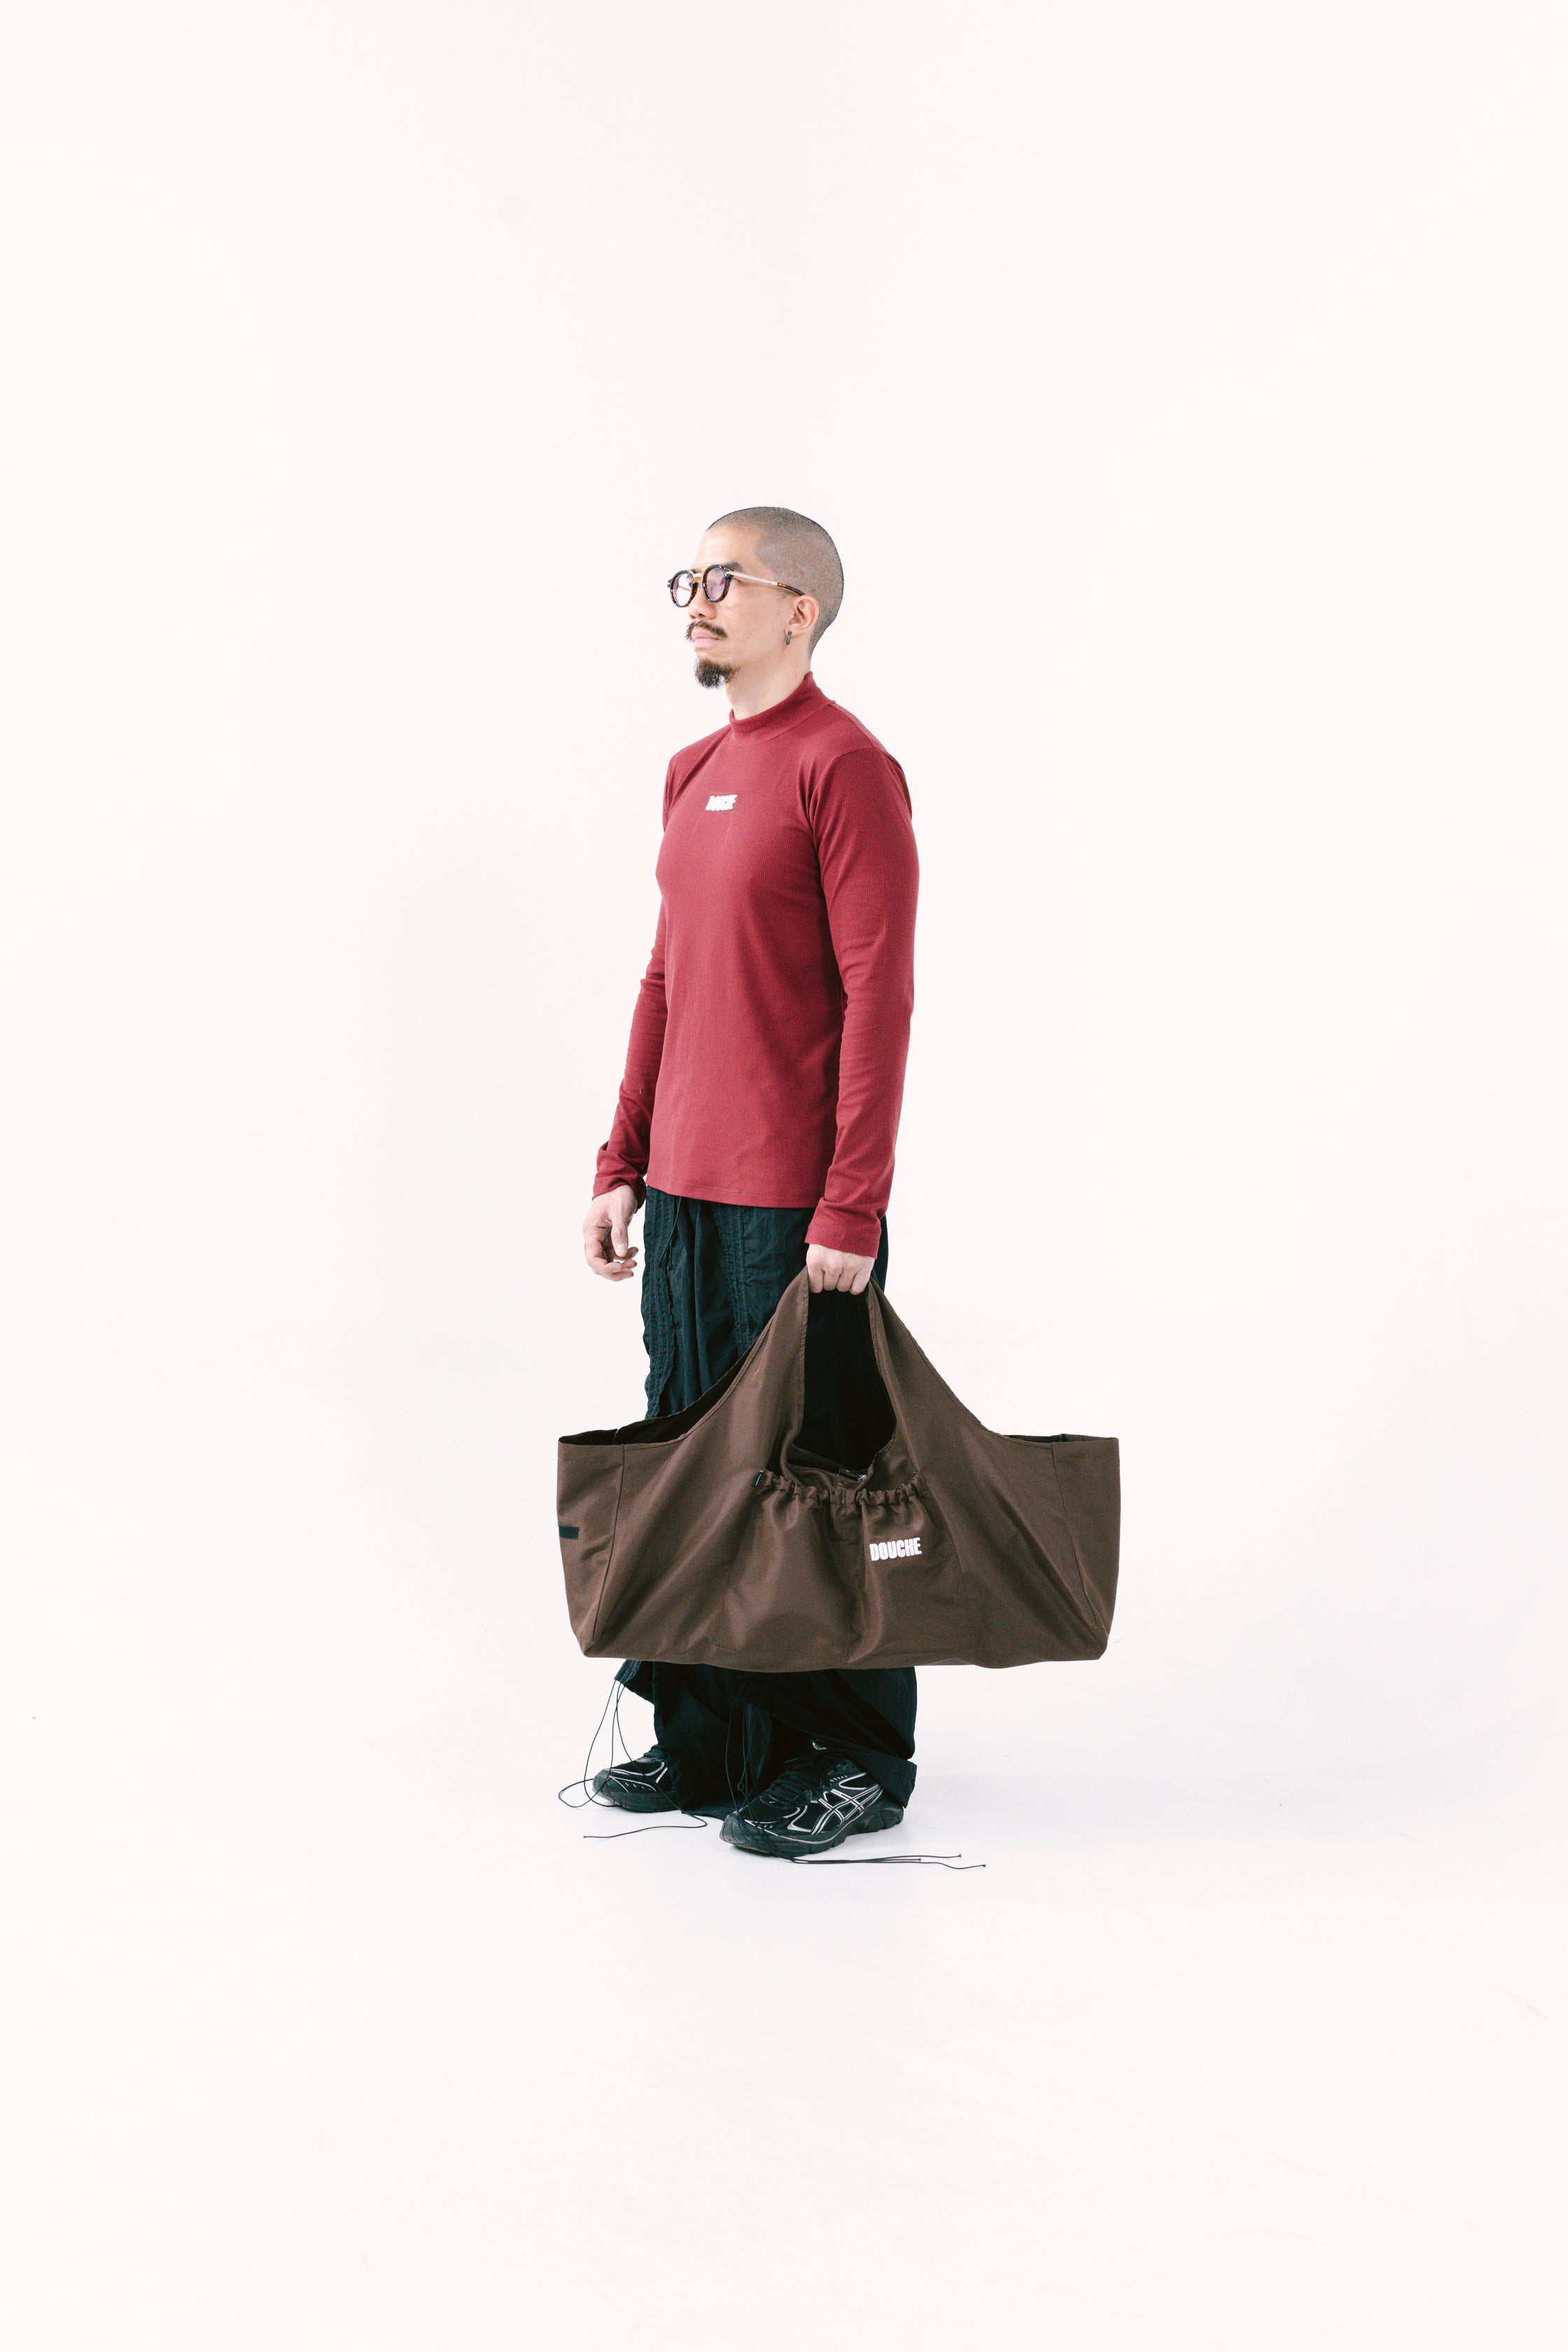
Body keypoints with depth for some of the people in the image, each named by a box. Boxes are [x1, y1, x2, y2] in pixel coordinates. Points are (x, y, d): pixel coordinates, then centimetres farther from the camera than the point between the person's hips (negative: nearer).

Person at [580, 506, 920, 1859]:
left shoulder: (845, 768, -10)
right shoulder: (694, 772, 15)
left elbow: (878, 997, -14)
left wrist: (852, 1204, -18)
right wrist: (623, 1165, 15)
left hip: (797, 1205, -8)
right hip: (684, 1192, 8)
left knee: (814, 1468, 0)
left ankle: (856, 1762, 14)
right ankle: (709, 1738, 25)